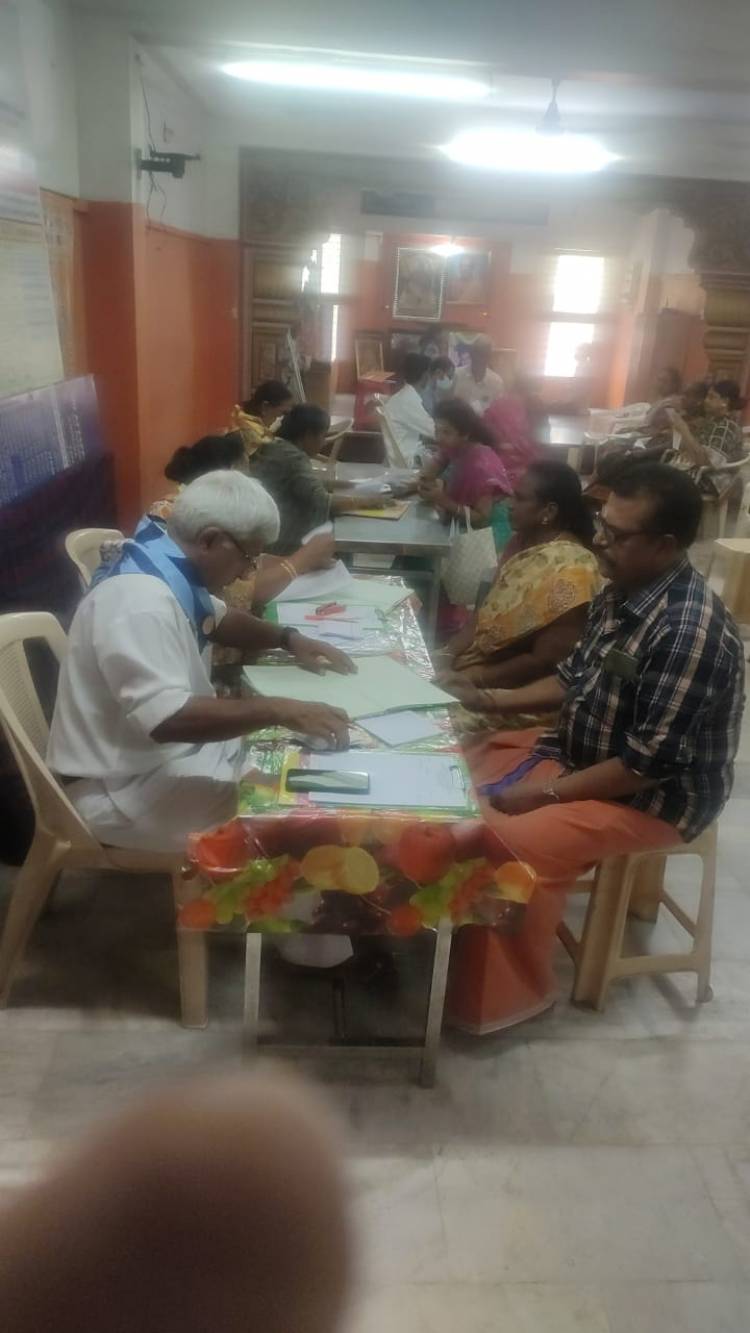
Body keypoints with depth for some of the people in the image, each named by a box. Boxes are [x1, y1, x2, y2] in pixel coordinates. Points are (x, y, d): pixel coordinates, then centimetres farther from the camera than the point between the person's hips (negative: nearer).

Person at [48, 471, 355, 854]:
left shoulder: (172, 573, 2)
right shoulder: (139, 600, -28)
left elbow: (220, 620, 23)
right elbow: (167, 719, -37)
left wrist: (288, 639, 7)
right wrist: (280, 711, -34)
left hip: (175, 749, 10)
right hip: (126, 787, -10)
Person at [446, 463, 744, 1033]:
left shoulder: (691, 632, -30)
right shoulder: (622, 593, -1)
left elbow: (652, 762, -28)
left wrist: (545, 794, -23)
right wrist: (502, 700, 0)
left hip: (654, 796, -9)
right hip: (582, 751, 9)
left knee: (507, 845, -26)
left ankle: (505, 994, -1)